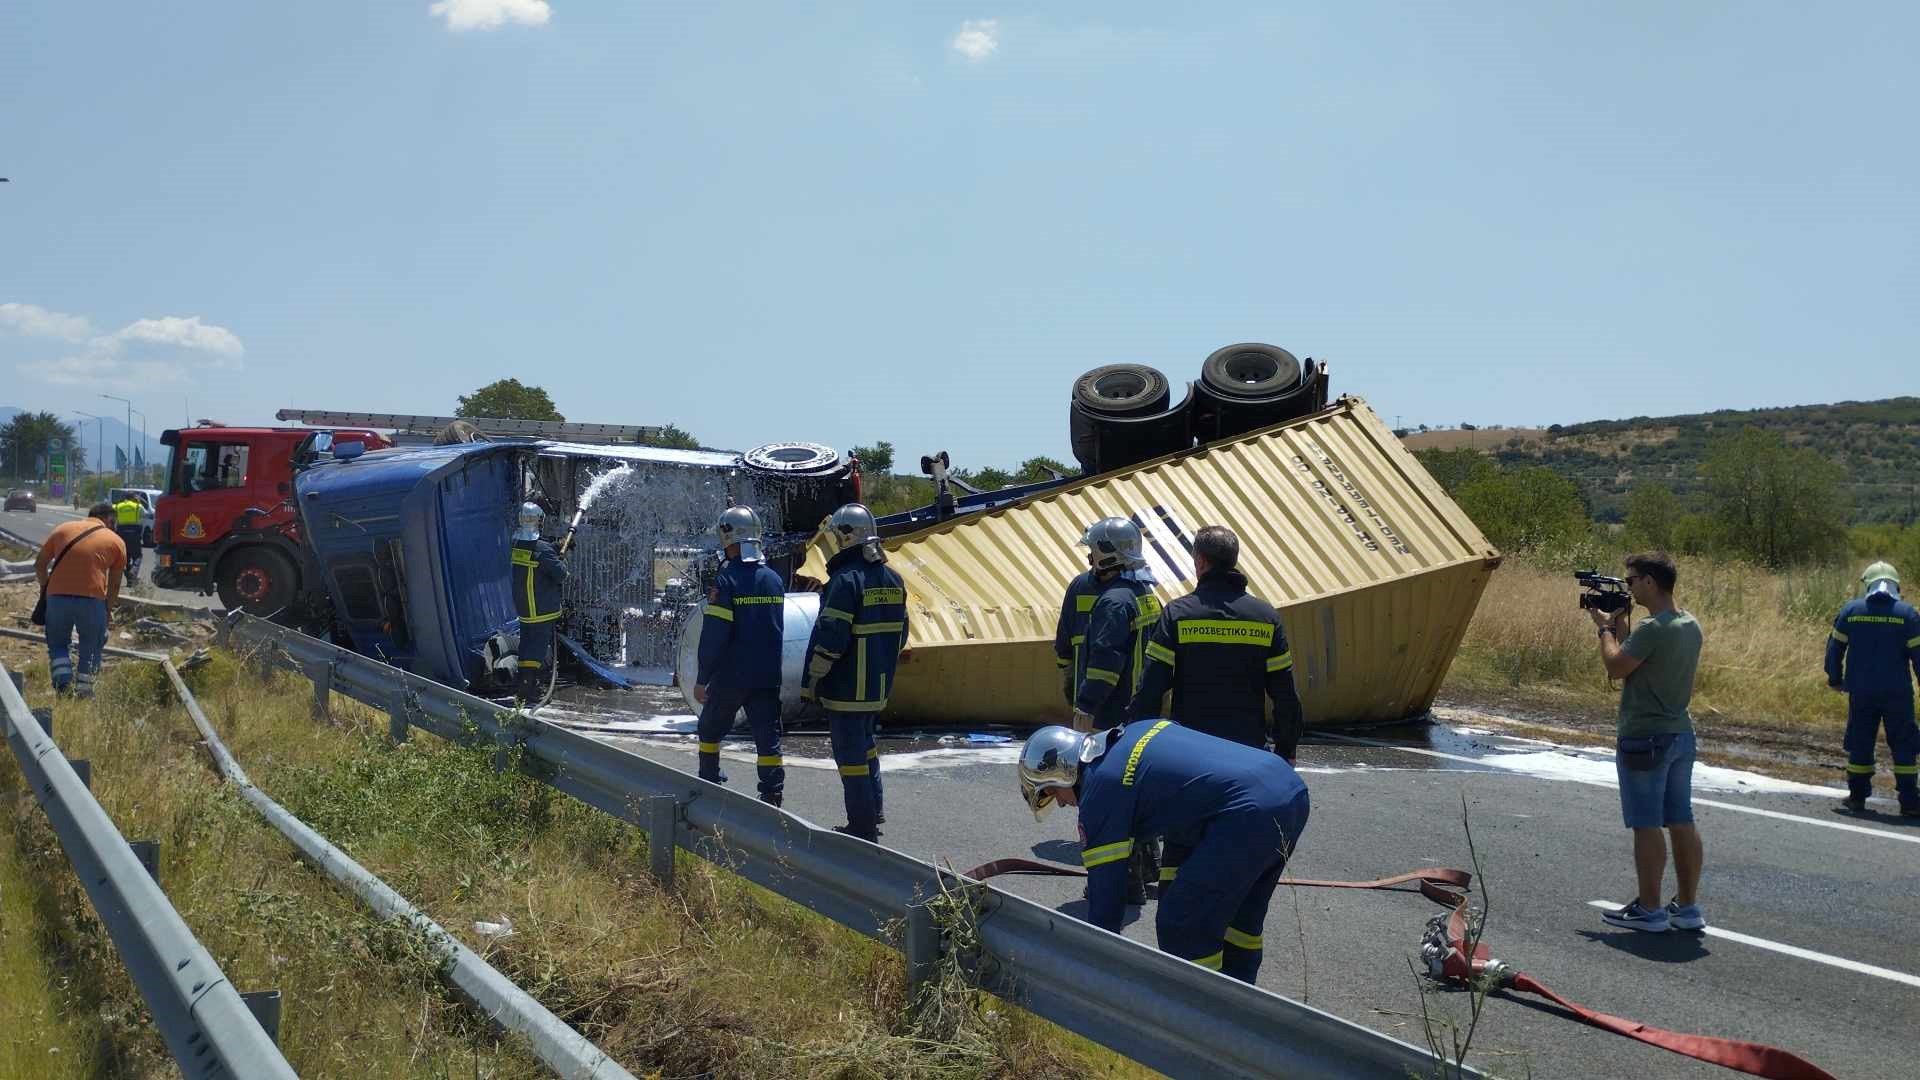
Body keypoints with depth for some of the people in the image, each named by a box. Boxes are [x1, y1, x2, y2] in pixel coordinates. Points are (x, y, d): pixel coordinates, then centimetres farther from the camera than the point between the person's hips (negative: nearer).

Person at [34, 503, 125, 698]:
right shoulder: (116, 541, 11)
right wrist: (107, 611, 21)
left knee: (58, 644, 19)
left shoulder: (62, 529, 16)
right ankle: (83, 693, 14)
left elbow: (39, 565, 17)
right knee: (90, 649, 17)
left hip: (57, 596, 1)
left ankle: (63, 687, 2)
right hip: (92, 599, -1)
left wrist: (47, 588, 29)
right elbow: (114, 585, 12)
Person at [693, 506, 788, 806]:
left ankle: (708, 784, 29)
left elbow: (713, 635, -14)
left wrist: (702, 679, -9)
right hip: (768, 677, 4)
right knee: (768, 736, 2)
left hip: (730, 676, -4)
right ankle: (772, 796, -5)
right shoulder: (774, 579, 5)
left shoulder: (727, 581, -14)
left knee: (711, 728, 17)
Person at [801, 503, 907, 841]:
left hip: (847, 686, -8)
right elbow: (900, 631, 15)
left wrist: (812, 679, -12)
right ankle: (875, 808, 28)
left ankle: (863, 826, 2)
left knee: (850, 751, -1)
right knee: (865, 741, 25)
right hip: (880, 685, 8)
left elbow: (830, 636, -20)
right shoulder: (892, 579, 8)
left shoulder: (846, 579, -17)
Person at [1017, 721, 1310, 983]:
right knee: (1240, 915, 25)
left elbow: (1104, 896, 3)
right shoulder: (1139, 731, 22)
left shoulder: (1099, 792, -1)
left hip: (1250, 813, -10)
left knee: (1181, 927, 2)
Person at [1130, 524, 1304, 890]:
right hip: (1248, 750, 2)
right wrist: (1287, 747, 12)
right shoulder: (1265, 616, 1)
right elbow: (1284, 692, 2)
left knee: (1180, 839, 9)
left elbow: (1152, 686, -10)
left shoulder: (1178, 613, -7)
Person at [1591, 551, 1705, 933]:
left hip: (1645, 738, -9)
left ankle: (1649, 909, 6)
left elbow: (1616, 667, -14)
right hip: (1680, 734, 9)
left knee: (1647, 825, 0)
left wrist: (1606, 628, -1)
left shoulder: (1652, 629, -21)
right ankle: (1687, 907, 18)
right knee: (1682, 822, 12)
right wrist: (1620, 626, 14)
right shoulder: (1691, 626, 9)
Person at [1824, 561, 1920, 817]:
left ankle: (1857, 797, 15)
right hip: (1897, 693, -2)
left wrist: (1835, 679, 18)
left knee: (1860, 743, 12)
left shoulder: (1851, 611, 0)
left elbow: (1835, 647, 5)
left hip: (1860, 692, 2)